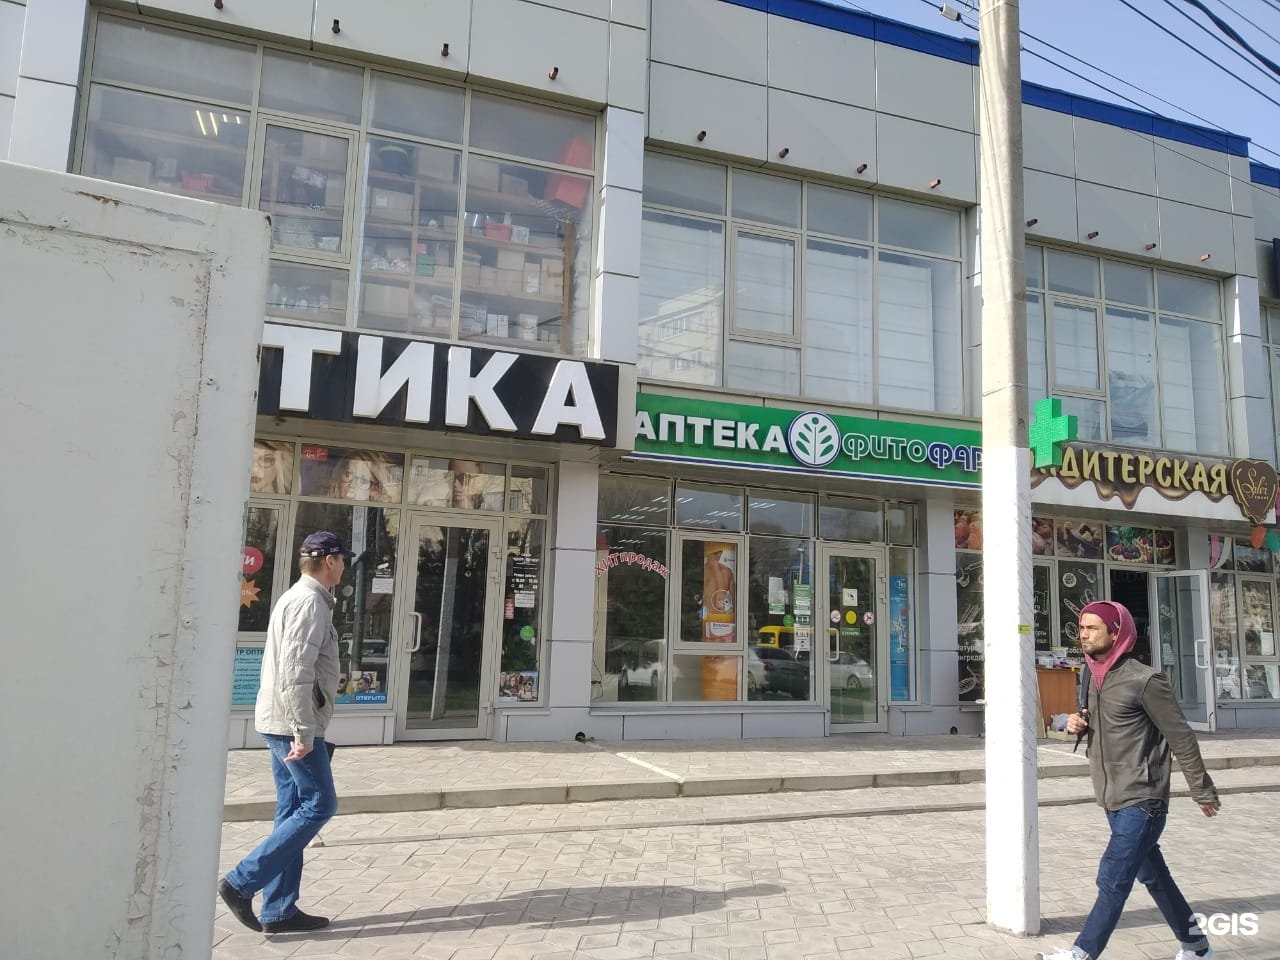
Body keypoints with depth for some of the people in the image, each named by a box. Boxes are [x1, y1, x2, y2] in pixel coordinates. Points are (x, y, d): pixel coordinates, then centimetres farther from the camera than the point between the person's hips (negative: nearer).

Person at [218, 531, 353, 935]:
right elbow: (296, 674, -23)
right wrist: (305, 733, -22)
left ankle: (279, 910, 16)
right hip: (292, 722, -10)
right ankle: (241, 882, 0)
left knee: (292, 812, 11)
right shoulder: (310, 602, -16)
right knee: (319, 804, -3)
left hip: (280, 722, 10)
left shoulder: (295, 597, 16)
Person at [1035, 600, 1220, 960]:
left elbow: (1181, 738, -10)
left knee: (1112, 879, -8)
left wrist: (1202, 791, -3)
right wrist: (1077, 723, -3)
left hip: (1142, 800, -8)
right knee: (1152, 875, 20)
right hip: (1113, 799, 8)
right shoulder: (1091, 673, 5)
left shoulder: (1145, 680, -17)